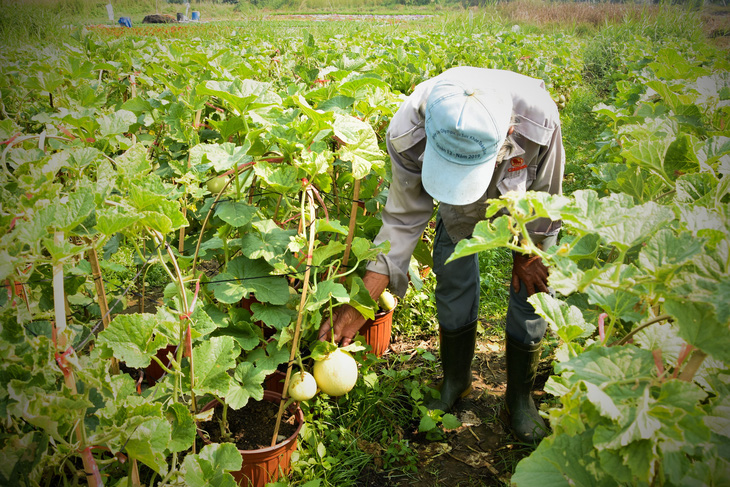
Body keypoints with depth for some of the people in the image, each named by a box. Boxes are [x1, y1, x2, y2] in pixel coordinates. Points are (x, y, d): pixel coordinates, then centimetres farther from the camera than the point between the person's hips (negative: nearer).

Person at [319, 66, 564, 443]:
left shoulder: (538, 118, -44)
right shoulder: (408, 132, -40)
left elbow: (544, 199, -22)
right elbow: (403, 220, -28)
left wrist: (527, 255, -6)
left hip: (524, 196, -1)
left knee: (532, 289, -1)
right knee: (453, 283, 3)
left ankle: (520, 395, 23)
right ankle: (455, 382, 31)